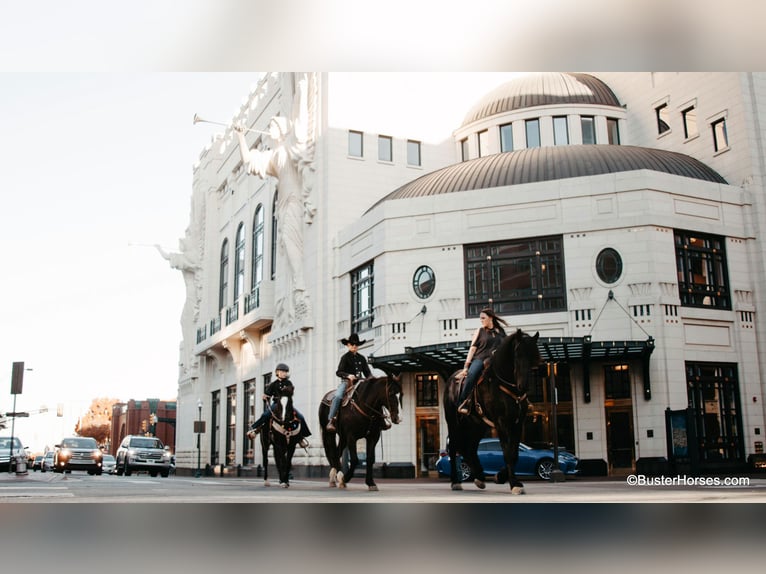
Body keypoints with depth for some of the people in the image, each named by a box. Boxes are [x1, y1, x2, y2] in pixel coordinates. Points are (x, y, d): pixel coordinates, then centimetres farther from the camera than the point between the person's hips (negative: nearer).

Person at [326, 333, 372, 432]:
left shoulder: (362, 358, 17)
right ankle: (331, 421, -32)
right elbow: (338, 372, -4)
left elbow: (367, 372, 16)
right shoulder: (345, 357, 4)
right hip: (346, 382, -5)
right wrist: (348, 375, -23)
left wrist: (371, 378, -7)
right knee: (338, 396, -31)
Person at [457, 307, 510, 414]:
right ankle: (462, 403, -32)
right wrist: (467, 365, 1)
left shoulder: (501, 331, 18)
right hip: (479, 358, -1)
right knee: (471, 375, -33)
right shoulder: (480, 331, 14)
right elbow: (473, 348, 9)